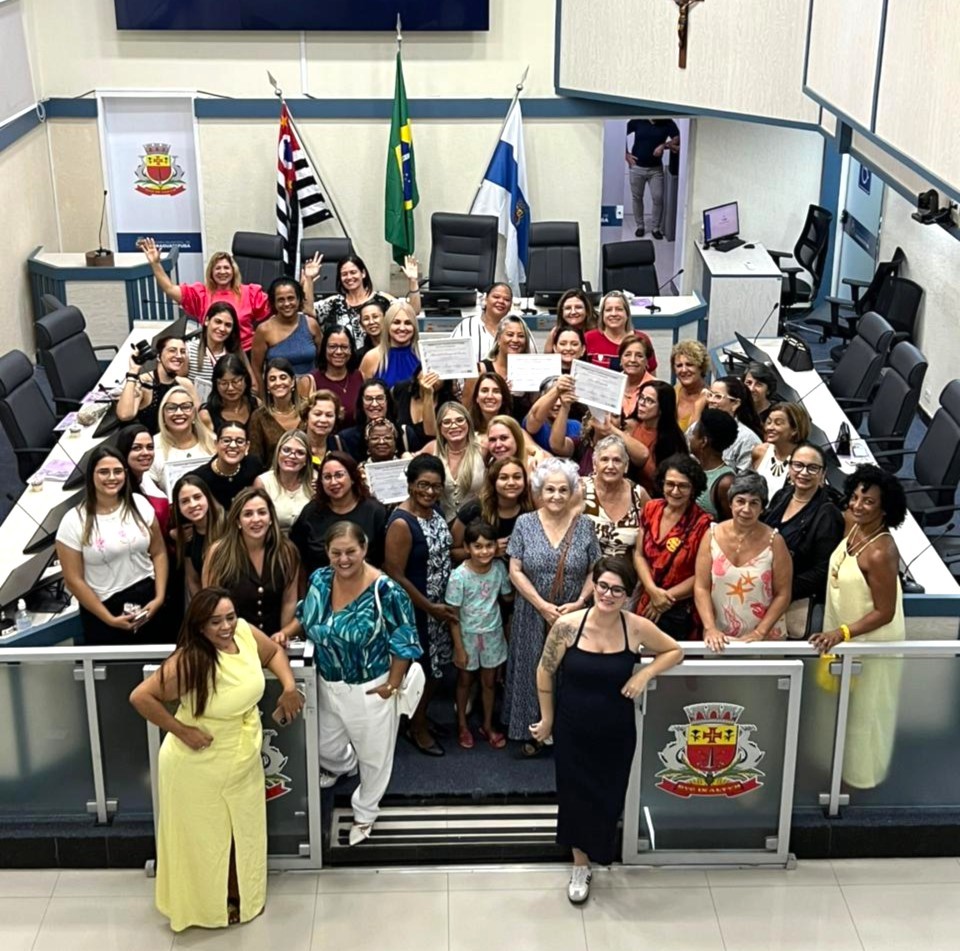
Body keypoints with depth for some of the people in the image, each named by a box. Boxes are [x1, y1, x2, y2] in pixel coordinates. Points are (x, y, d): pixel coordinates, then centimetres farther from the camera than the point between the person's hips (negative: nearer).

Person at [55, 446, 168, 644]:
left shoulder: (139, 504, -2)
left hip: (148, 600, 3)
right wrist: (109, 619, -10)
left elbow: (159, 553, 3)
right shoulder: (73, 522, -10)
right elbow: (74, 580, -8)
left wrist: (159, 598, -8)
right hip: (104, 607, -2)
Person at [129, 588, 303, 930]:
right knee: (205, 837, 15)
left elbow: (275, 652, 7)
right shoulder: (188, 663, -32)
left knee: (243, 831, 24)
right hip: (200, 767, -6)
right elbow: (140, 697, -30)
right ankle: (207, 903, 39)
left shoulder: (246, 633, -14)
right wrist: (181, 730, -24)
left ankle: (242, 895, 47)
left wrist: (289, 687, -8)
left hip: (244, 759, 6)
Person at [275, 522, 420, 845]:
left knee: (373, 755, 15)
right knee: (325, 747, 25)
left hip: (370, 689, -5)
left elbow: (403, 643, -17)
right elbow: (306, 616, 11)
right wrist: (287, 632, -7)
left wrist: (392, 684, -15)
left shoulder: (385, 590, -25)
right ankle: (343, 765, 62)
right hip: (328, 685, 5)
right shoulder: (319, 580, -8)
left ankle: (364, 814, 41)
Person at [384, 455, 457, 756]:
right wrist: (430, 608, -17)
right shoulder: (401, 523, -24)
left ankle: (422, 717, 39)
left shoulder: (435, 509, 0)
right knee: (421, 669, 7)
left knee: (436, 666, 19)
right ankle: (417, 728, 27)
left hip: (440, 605, 8)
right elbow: (395, 575, -23)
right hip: (416, 609, -8)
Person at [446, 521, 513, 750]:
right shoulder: (459, 576, -23)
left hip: (493, 634, 3)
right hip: (468, 636, -3)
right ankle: (462, 725, 38)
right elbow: (454, 615, -16)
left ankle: (487, 726, 37)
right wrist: (459, 648, -14)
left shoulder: (499, 567, -12)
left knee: (489, 682, 18)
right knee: (465, 681, 17)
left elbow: (507, 596, 4)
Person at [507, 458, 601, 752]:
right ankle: (532, 731, 21)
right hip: (533, 615, 0)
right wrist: (543, 606, -14)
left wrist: (580, 602, -15)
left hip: (574, 615, 0)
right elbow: (515, 571, -7)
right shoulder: (525, 524, -4)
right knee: (533, 670, 8)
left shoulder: (584, 526, -3)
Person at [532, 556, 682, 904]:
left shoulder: (637, 628, -15)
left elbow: (675, 651, 2)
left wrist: (645, 673, -14)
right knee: (576, 796, 12)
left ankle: (596, 855, 46)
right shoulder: (568, 625, -17)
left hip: (616, 733, 1)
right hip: (572, 731, -1)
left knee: (607, 797, 15)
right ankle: (580, 866, 33)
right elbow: (545, 672, -4)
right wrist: (547, 719, 3)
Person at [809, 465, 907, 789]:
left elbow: (885, 613, -26)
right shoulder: (852, 524, -10)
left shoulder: (880, 553, -32)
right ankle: (843, 762, 48)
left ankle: (862, 773, 37)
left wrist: (842, 633, -29)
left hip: (870, 641, -8)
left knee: (864, 709, 15)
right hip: (843, 633, 8)